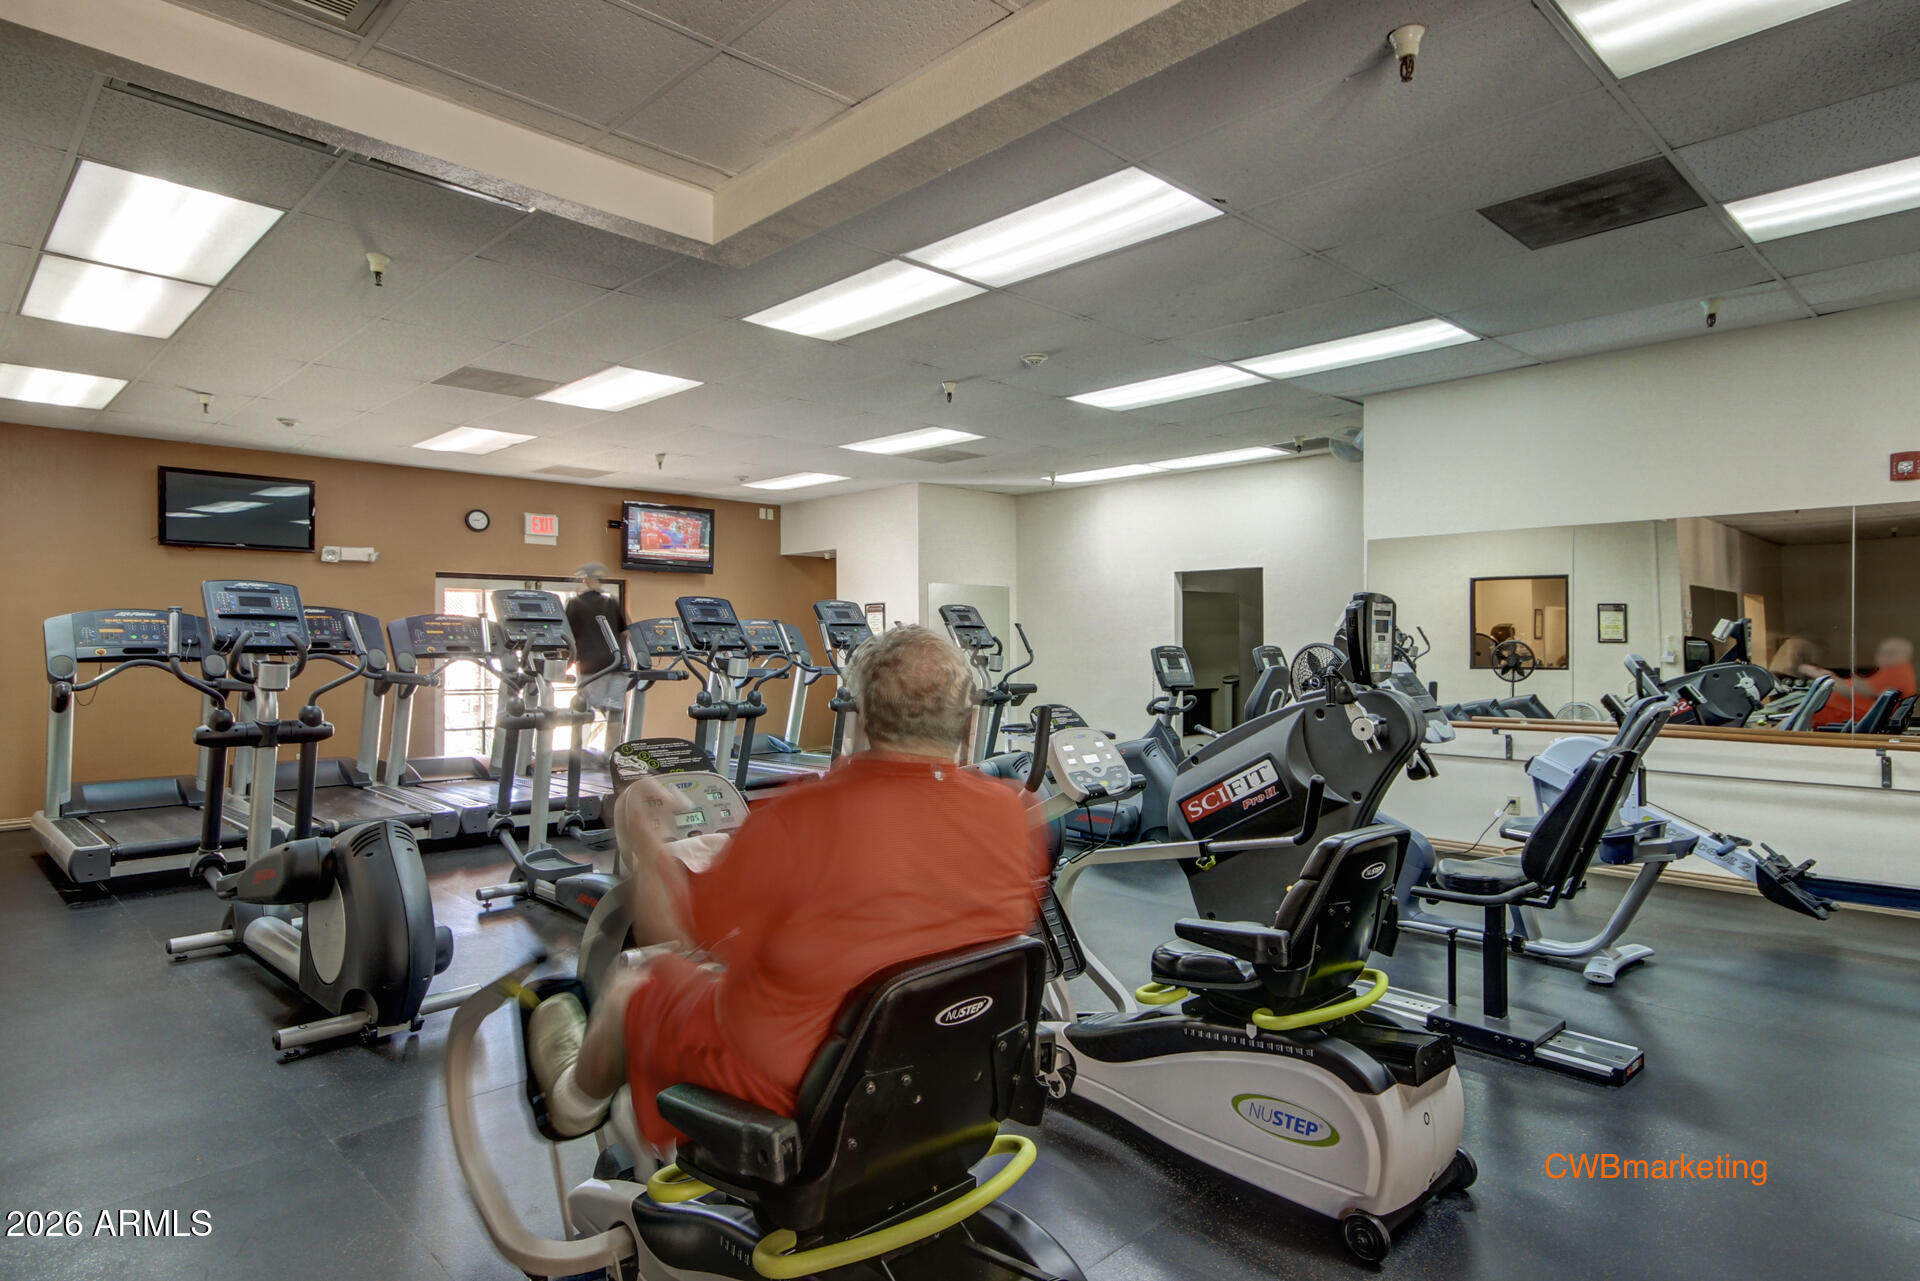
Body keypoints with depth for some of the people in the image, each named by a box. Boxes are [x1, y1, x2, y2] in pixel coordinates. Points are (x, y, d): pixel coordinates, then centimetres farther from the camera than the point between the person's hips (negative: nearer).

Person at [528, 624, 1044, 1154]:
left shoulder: (798, 818, -30)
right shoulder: (1014, 816, -16)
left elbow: (681, 931, -16)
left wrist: (641, 838, 2)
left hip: (788, 1079, -5)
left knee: (631, 983, 23)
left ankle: (578, 1097, 55)